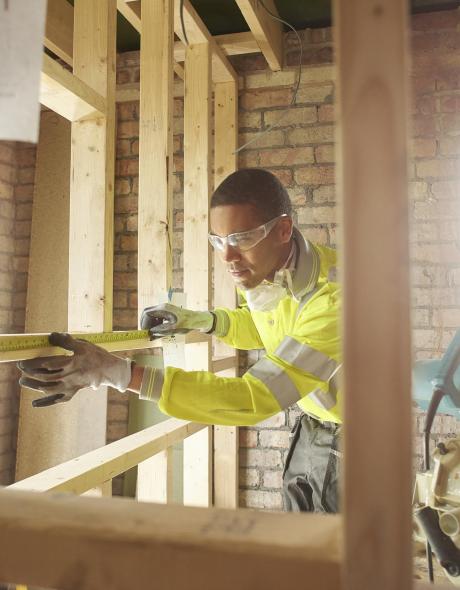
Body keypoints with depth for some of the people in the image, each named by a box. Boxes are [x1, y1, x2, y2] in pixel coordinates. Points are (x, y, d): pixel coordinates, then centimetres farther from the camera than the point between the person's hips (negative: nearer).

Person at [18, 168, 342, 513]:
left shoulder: (334, 297, -35)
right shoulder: (259, 271, -10)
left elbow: (255, 398, -38)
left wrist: (120, 373, -42)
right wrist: (198, 320, -6)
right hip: (311, 424, 6)